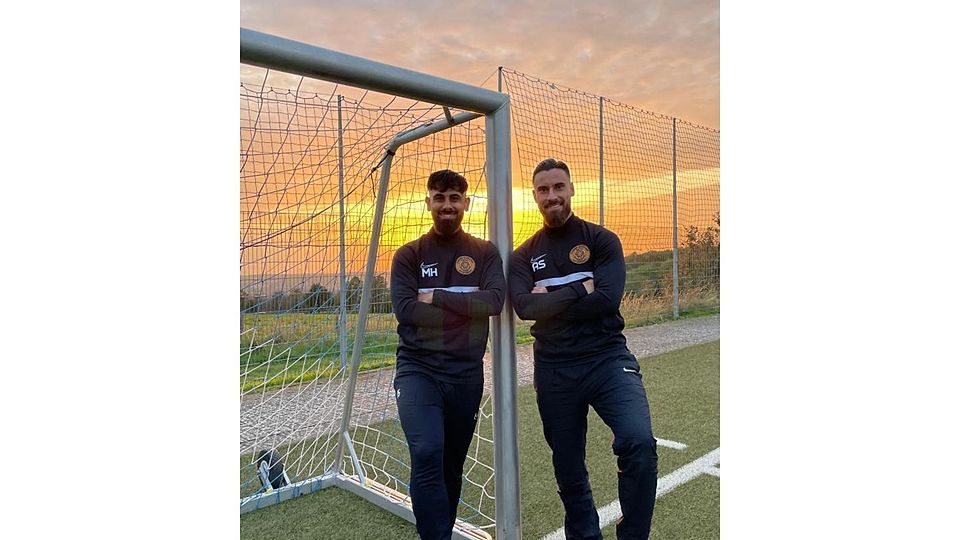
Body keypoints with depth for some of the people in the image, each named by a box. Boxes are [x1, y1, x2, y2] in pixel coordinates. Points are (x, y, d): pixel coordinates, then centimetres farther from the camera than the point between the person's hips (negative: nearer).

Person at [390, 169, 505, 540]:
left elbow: (495, 301, -12)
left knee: (452, 466, 13)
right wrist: (466, 309, -12)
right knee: (427, 454, -21)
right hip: (418, 369, -2)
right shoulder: (409, 255, 3)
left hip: (467, 374, 2)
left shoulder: (485, 253, 5)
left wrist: (436, 297, -14)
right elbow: (405, 309, -12)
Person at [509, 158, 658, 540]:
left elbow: (607, 299, -14)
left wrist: (549, 302, -9)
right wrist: (579, 289, -14)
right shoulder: (524, 256, 7)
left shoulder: (602, 240, 1)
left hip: (608, 359, -2)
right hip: (554, 370, 3)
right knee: (568, 469, 13)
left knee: (639, 444, -24)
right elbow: (524, 307, -11)